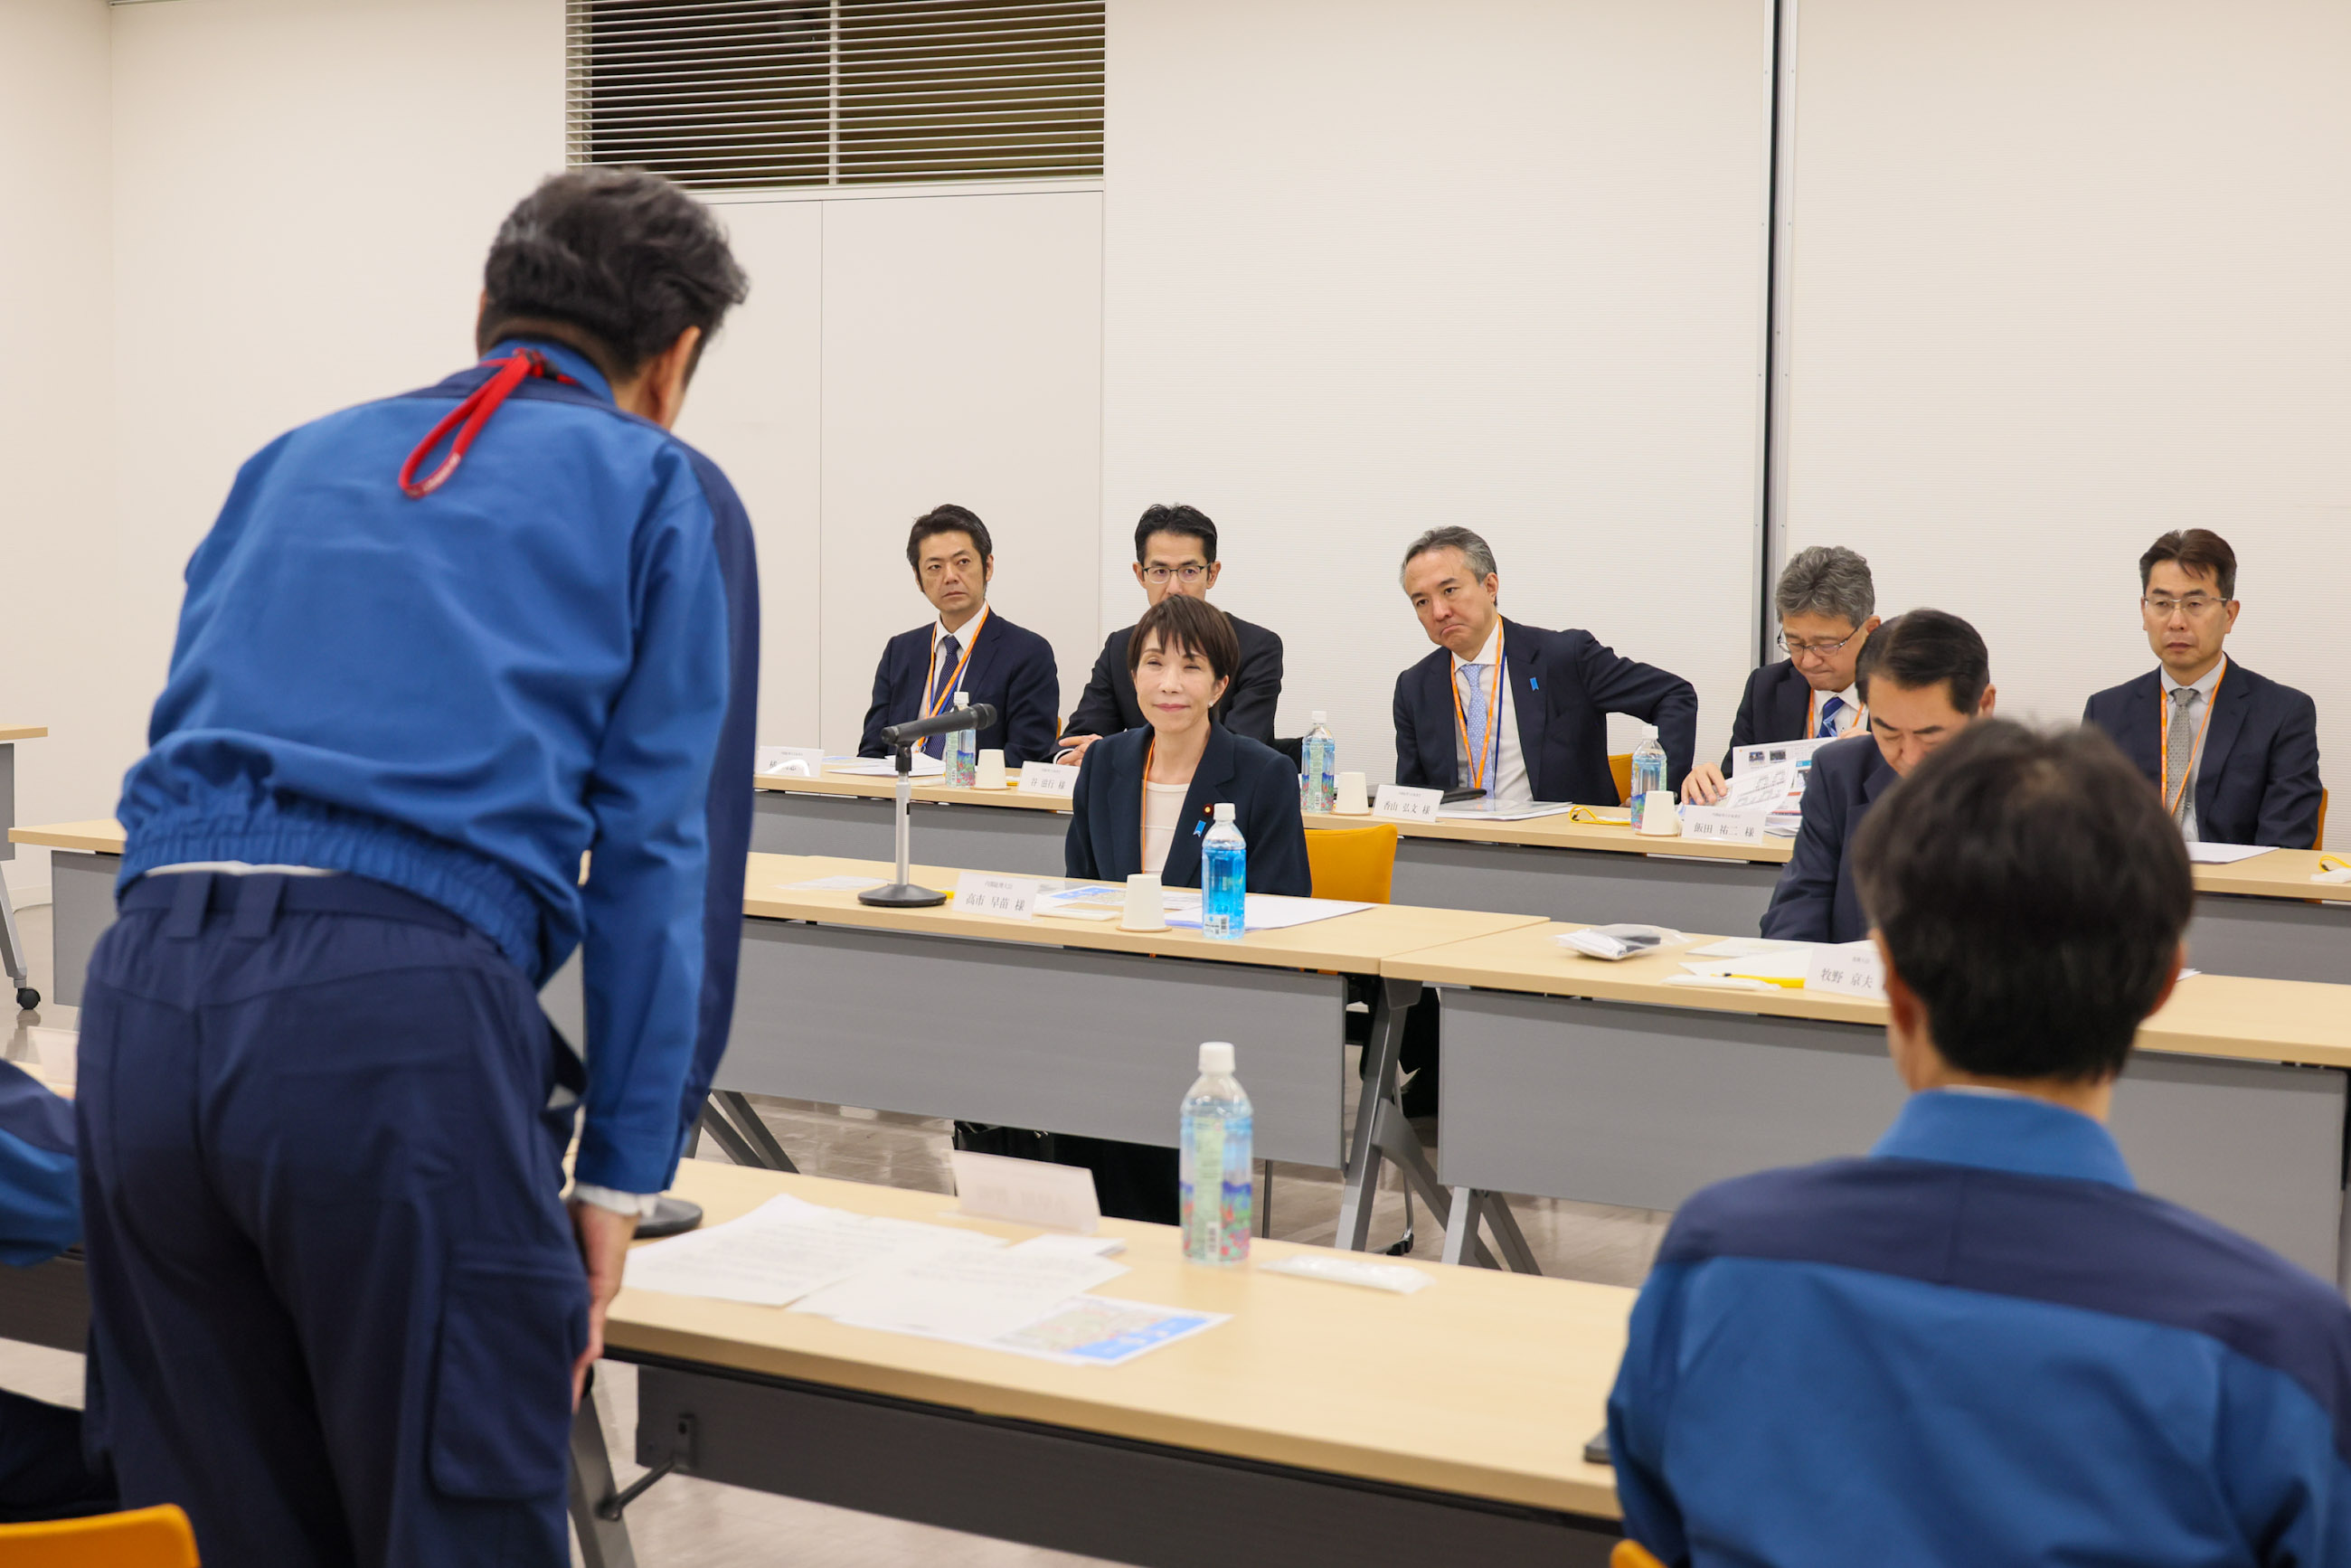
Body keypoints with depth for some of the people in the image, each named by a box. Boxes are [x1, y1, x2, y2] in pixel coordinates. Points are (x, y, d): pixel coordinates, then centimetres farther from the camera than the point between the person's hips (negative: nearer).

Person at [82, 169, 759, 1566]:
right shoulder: (662, 492, 13)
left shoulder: (295, 463, 28)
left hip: (142, 997, 6)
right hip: (401, 1021, -5)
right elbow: (667, 854, 4)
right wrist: (617, 1176, 5)